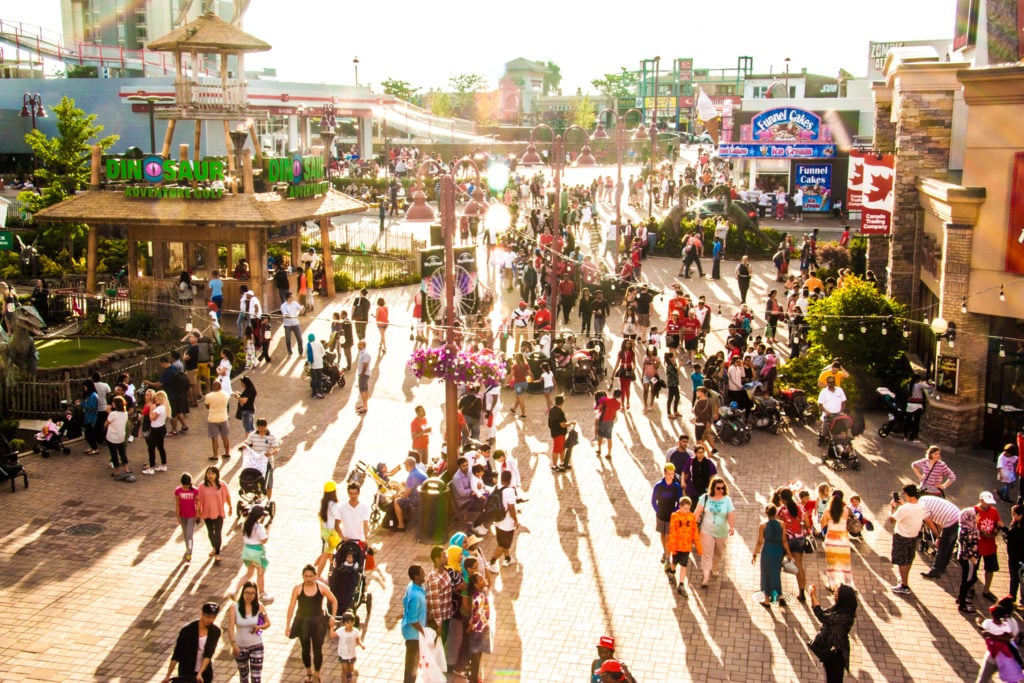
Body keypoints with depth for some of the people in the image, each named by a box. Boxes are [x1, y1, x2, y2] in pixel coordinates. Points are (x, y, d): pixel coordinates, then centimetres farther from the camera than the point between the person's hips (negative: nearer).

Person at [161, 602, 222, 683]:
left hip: (205, 672, 2)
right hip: (186, 673, -2)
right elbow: (176, 655, -13)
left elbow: (209, 654, -17)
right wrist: (168, 676, -14)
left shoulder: (215, 631, -10)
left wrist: (200, 673, -28)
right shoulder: (187, 630, -17)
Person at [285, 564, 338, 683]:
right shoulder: (297, 589, -11)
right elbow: (291, 607, -7)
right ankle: (309, 672, 38)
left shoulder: (322, 587, -10)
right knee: (305, 649, 15)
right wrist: (288, 625, -8)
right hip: (302, 622, 1)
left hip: (317, 622, -1)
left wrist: (332, 617, -5)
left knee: (317, 650, -2)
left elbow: (334, 601, 2)